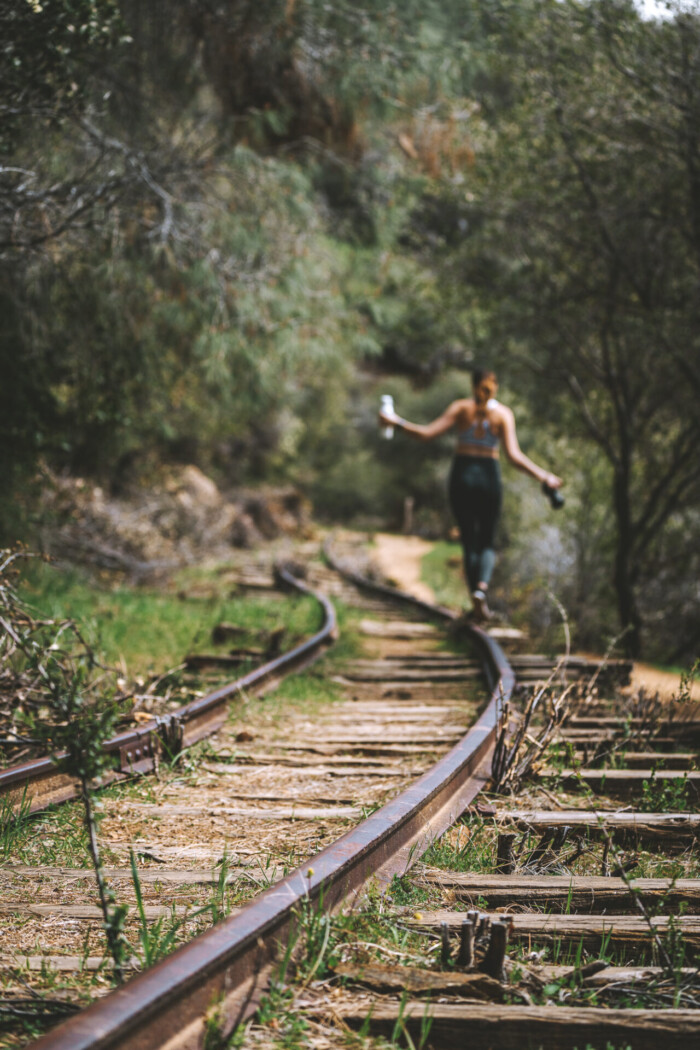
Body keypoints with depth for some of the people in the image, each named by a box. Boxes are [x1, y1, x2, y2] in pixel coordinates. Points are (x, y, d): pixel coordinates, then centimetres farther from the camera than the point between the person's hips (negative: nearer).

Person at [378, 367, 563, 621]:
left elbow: (427, 433, -9)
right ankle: (481, 588, -18)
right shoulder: (503, 414, -4)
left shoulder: (461, 407, -2)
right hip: (489, 476, -1)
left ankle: (477, 603, 7)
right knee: (486, 543, 11)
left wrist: (396, 423, 2)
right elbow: (514, 456, -14)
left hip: (462, 476, 1)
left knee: (469, 541, 11)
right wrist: (543, 477, -11)